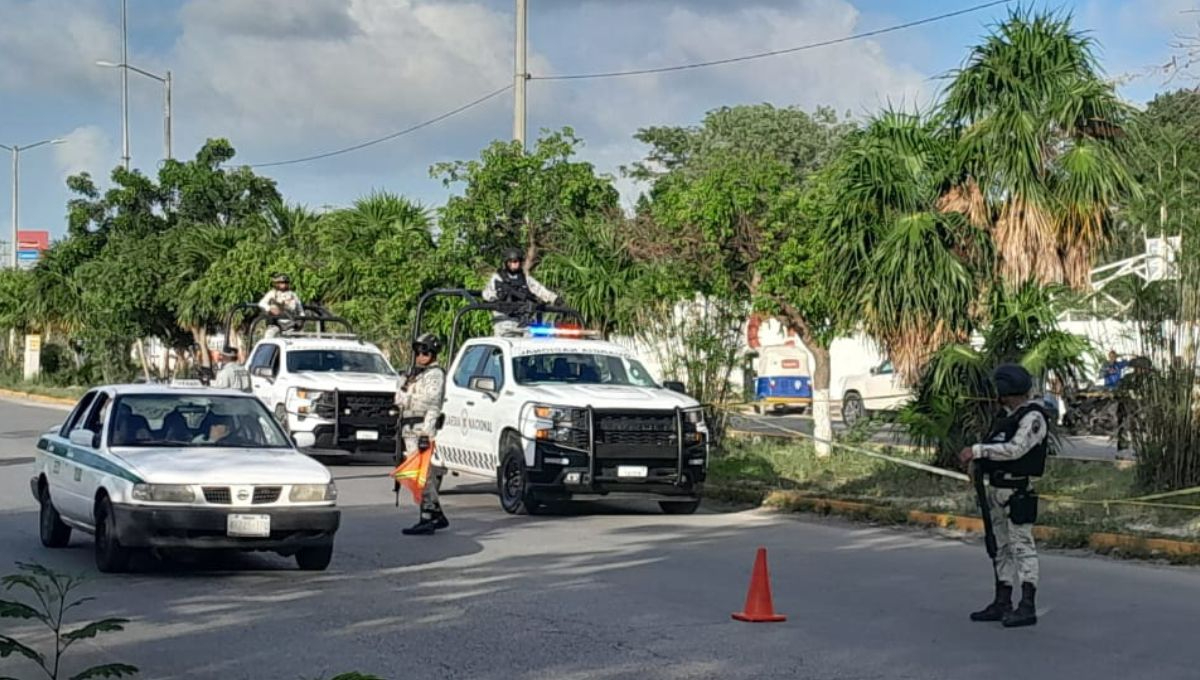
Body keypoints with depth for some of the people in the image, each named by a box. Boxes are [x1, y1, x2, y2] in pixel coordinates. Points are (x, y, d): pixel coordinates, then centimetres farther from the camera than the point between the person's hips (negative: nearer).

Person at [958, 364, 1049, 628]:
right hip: (996, 487, 9)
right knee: (1001, 547, 12)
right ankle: (1002, 604, 19)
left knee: (1022, 545, -8)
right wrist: (978, 461, 2)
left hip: (1018, 490, -9)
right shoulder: (1006, 415, 15)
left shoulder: (1033, 417, -13)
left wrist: (978, 450, -22)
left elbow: (1015, 449, -24)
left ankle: (1027, 607, -7)